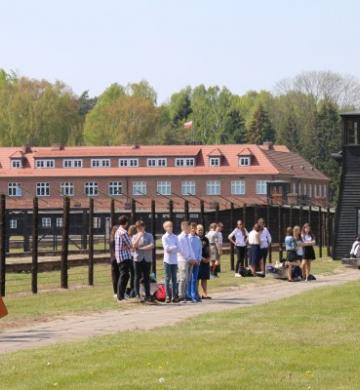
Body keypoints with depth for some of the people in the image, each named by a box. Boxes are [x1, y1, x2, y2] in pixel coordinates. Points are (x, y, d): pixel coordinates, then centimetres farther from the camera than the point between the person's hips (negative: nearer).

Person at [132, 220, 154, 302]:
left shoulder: (149, 236, 9)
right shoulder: (135, 236, 11)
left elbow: (151, 246, -5)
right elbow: (134, 246, -6)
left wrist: (141, 248, -8)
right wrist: (139, 237, -11)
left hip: (147, 259, 0)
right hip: (138, 259, 0)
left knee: (146, 277, 2)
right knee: (137, 277, -5)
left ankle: (147, 295, 4)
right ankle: (137, 294, -5)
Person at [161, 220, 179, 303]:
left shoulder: (175, 237, 10)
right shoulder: (164, 237, 1)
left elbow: (177, 248, 2)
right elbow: (166, 248, -10)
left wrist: (170, 249, -11)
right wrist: (174, 248, -6)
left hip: (174, 260, 3)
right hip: (167, 260, -3)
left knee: (174, 278, 4)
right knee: (168, 278, -3)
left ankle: (175, 296, 5)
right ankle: (168, 296, -1)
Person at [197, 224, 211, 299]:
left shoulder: (206, 239, 14)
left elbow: (208, 250, 19)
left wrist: (208, 258, 3)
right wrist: (201, 258, -16)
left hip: (206, 261, 6)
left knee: (204, 278, 9)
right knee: (196, 278, -4)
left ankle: (204, 294, 13)